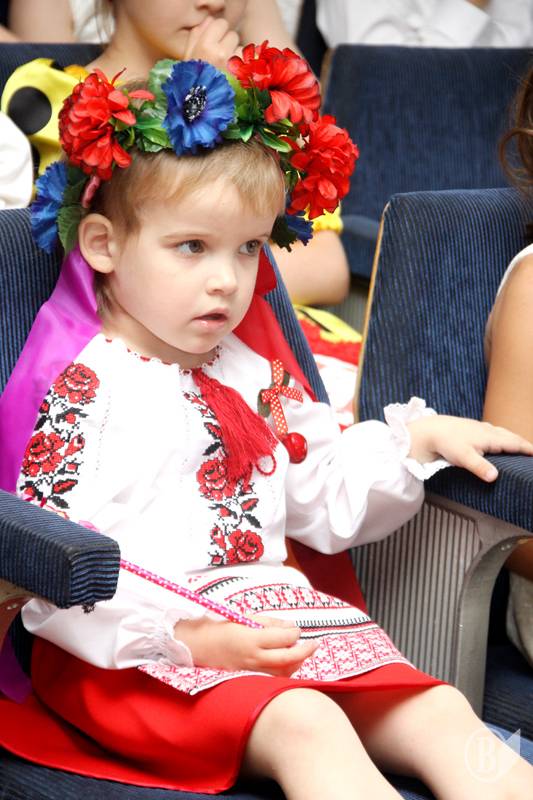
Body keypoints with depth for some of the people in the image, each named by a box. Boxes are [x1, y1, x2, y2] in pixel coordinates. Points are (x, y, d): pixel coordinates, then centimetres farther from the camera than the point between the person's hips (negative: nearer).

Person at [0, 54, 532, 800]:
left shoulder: (255, 372, 17)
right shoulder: (76, 385, -6)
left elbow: (326, 501, 26)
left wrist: (419, 437, 12)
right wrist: (191, 638, -20)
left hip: (273, 622, 8)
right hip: (131, 655, -7)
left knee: (441, 711, -12)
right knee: (302, 723, -33)